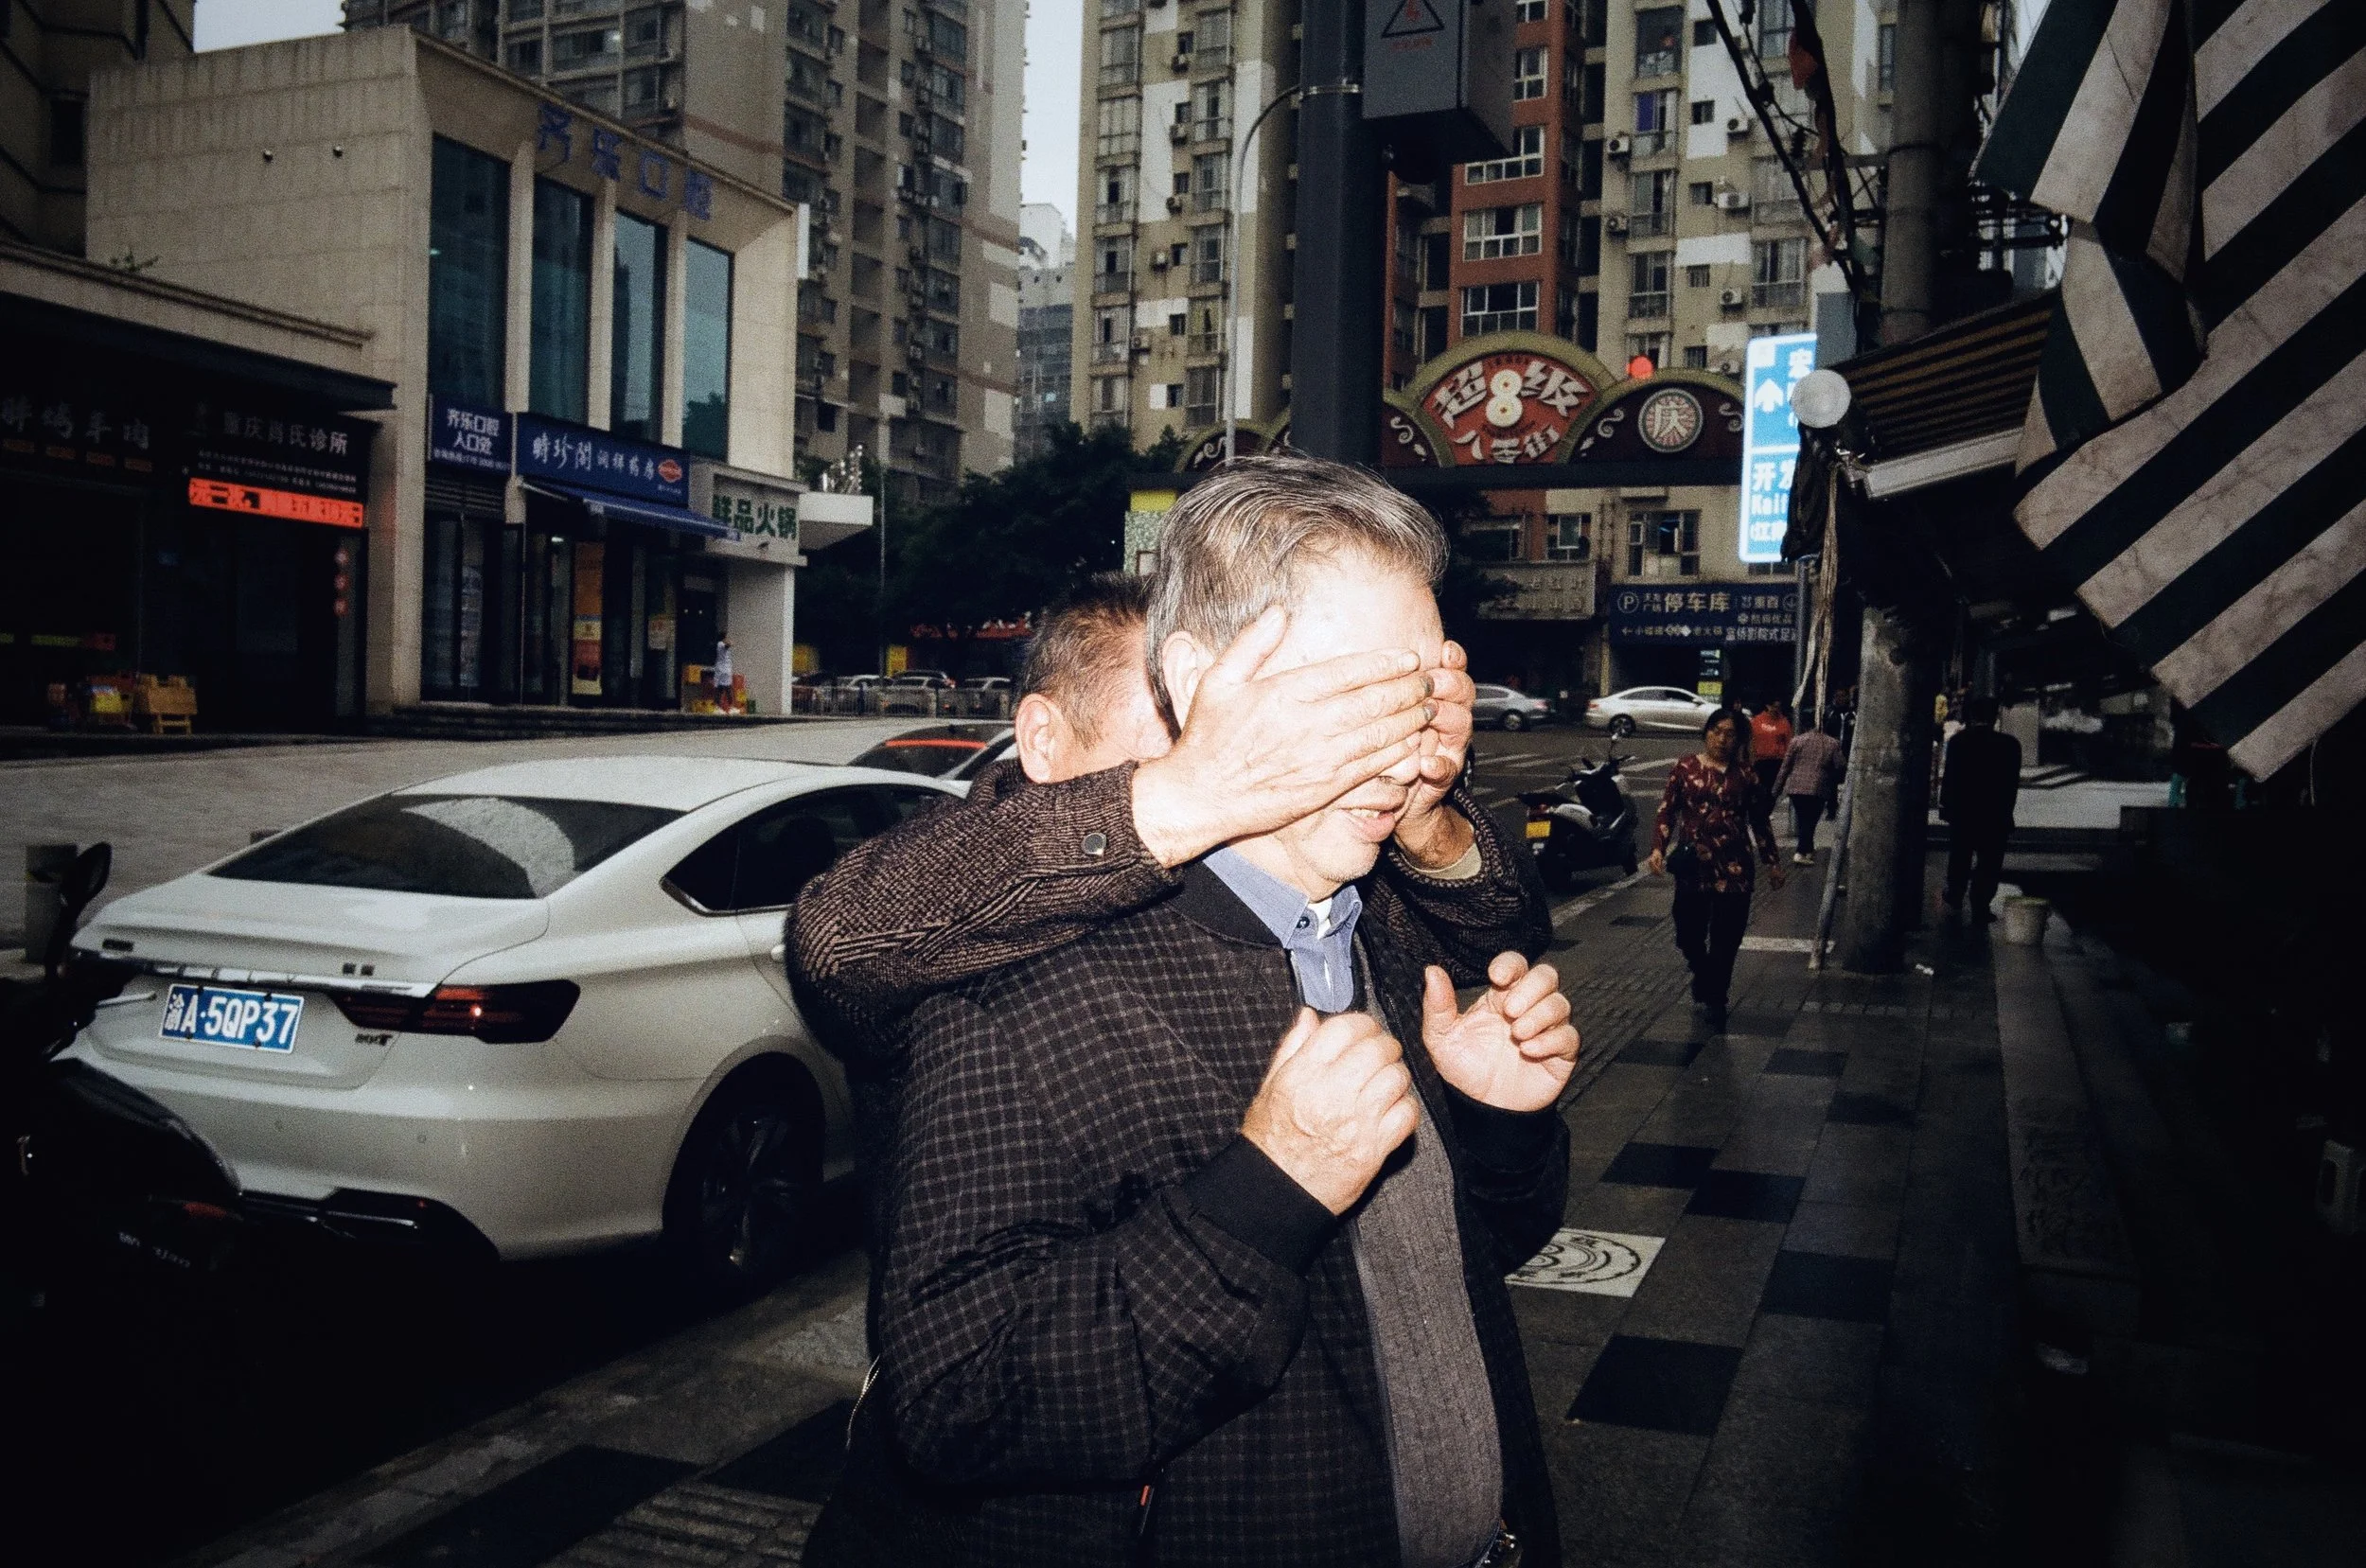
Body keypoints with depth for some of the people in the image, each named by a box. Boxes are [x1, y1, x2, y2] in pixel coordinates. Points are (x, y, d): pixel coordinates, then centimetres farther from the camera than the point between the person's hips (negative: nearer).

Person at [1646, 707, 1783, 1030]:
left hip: (1733, 869, 0)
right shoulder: (1684, 769, 3)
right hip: (1693, 867, 0)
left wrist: (1772, 862, 17)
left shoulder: (1745, 776, 6)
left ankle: (1712, 997, 15)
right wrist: (1658, 849, -12)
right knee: (1688, 935, 5)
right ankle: (1704, 975, 36)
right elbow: (1666, 812, 1)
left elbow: (1760, 822, 15)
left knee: (1726, 939, 0)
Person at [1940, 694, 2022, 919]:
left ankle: (1955, 895, 33)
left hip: (1961, 810, 1)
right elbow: (2013, 782, -2)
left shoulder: (1958, 740, -8)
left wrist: (1945, 804, 5)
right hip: (1995, 814, -1)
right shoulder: (2009, 744, -6)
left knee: (1960, 856, 19)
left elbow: (1950, 776, -6)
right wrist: (2006, 811, 8)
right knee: (1989, 861, 4)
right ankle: (1980, 906, 2)